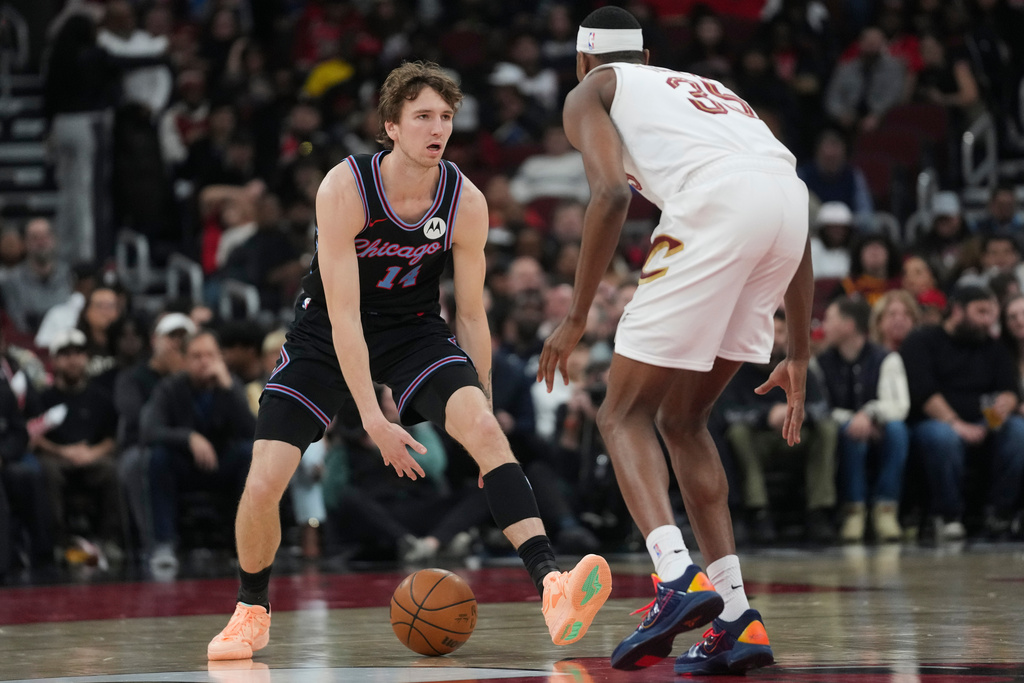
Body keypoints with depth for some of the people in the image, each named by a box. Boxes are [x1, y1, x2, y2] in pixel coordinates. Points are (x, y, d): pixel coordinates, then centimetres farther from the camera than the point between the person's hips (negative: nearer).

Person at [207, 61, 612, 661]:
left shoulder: (466, 204, -16)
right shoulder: (345, 189, -26)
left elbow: (471, 314, -5)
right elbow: (343, 315, -27)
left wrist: (482, 419, -4)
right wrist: (372, 417, -32)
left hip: (414, 331, 2)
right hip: (329, 337, -2)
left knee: (486, 430, -26)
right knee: (263, 485, -13)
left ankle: (552, 588, -34)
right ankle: (252, 613, 16)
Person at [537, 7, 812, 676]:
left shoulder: (590, 92, 23)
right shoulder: (711, 91, 40)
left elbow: (612, 191, 1)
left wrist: (578, 318, 5)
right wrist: (800, 356, 34)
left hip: (717, 203, -6)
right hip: (789, 200, 6)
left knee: (625, 414, 5)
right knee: (683, 418, 19)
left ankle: (678, 578, -19)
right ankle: (735, 621, 11)